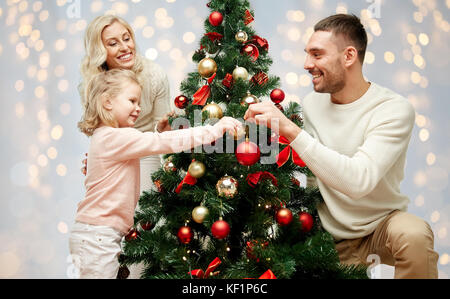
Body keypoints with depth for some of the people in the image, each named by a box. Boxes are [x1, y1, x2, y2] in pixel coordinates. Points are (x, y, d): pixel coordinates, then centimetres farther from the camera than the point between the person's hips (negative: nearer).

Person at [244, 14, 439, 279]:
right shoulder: (310, 103, -2)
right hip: (330, 234, 5)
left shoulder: (394, 109, -18)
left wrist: (290, 129, -37)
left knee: (414, 235, -33)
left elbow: (359, 180, -34)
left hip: (381, 223, -4)